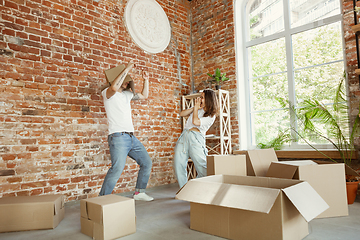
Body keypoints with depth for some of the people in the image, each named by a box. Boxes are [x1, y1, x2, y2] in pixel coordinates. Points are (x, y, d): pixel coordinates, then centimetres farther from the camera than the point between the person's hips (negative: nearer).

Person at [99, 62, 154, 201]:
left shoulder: (127, 94, 21)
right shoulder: (107, 93, -1)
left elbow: (144, 96, 32)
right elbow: (114, 87, -25)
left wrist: (146, 80, 19)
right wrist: (127, 69, -18)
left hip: (131, 137, 8)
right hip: (118, 137, -8)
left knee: (147, 163, 10)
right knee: (118, 167, -22)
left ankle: (139, 192, 23)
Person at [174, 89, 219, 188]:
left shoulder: (211, 116, 1)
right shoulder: (198, 109, 20)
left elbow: (196, 122, -14)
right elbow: (181, 114, 17)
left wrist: (196, 108, 0)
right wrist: (194, 108, 7)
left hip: (196, 138, -6)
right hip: (184, 135, 6)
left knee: (202, 167, -12)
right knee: (179, 164, 0)